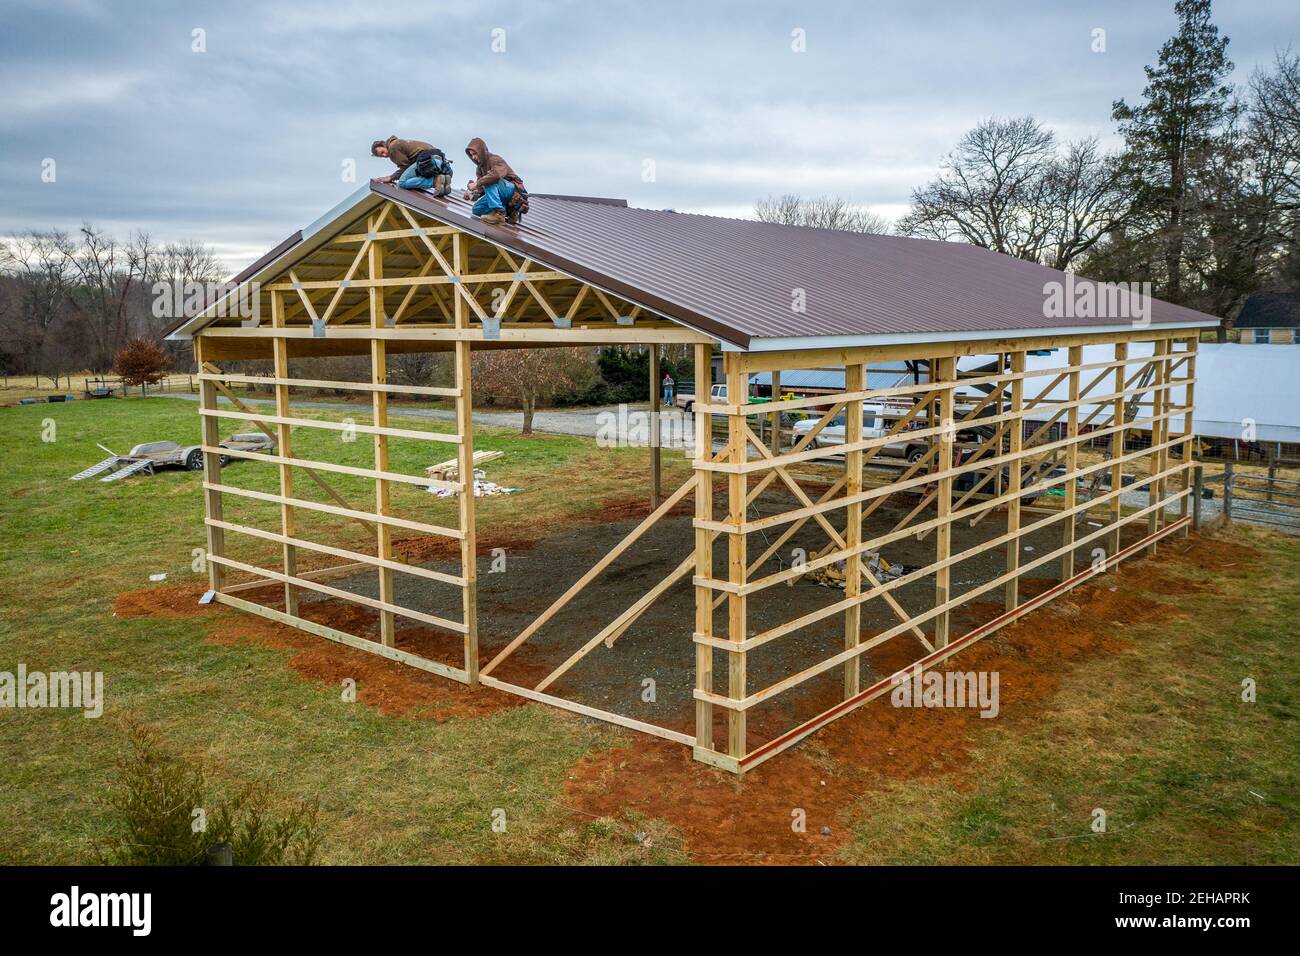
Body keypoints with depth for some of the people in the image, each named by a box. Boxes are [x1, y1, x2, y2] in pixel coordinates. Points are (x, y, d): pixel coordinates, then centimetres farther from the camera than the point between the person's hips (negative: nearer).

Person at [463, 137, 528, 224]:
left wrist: (476, 184, -29)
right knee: (477, 210, -2)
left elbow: (496, 175, -34)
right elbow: (482, 188, 10)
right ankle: (508, 212, 1)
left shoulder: (495, 159, -11)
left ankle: (499, 213, -34)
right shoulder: (480, 168, 16)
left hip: (514, 191, -9)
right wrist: (473, 194, -13)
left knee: (489, 181, -30)